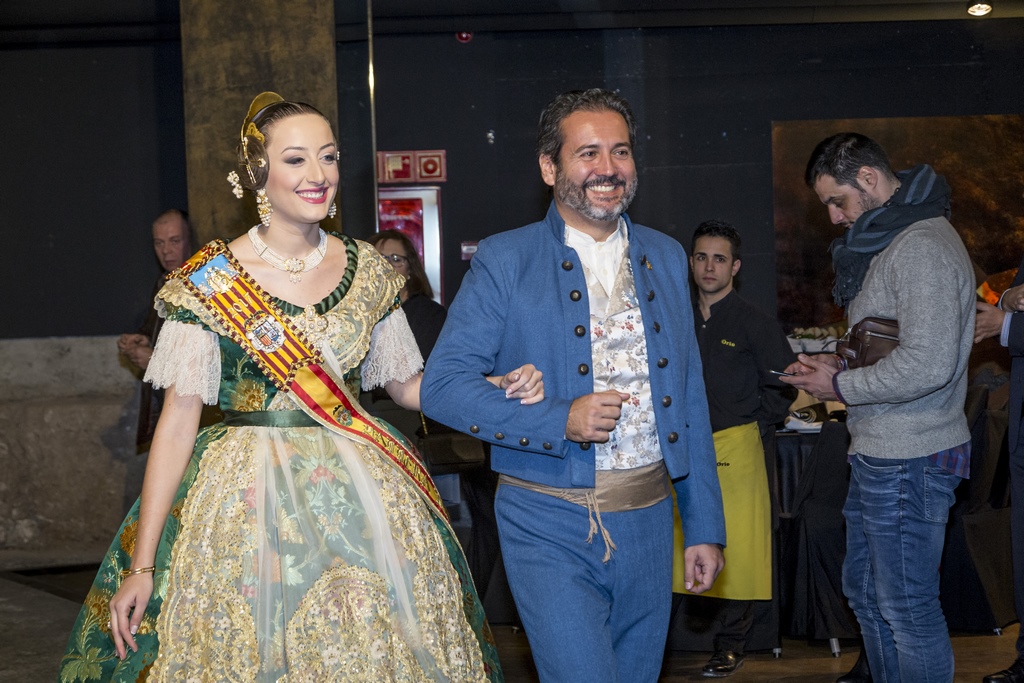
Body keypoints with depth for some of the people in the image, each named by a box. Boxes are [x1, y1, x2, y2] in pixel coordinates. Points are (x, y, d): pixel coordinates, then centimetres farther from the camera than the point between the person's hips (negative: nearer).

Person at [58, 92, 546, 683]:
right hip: (246, 501, -3)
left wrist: (495, 388, -5)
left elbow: (407, 383, 14)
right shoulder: (210, 281, -5)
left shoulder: (369, 270, 5)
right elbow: (179, 418, -6)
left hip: (365, 497, 3)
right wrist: (141, 566, -9)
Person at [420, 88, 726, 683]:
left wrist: (706, 527, 10)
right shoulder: (504, 261, -4)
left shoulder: (666, 258, 10)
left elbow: (690, 401, 13)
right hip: (550, 527, -4)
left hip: (646, 521, 5)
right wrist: (559, 420, -20)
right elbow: (442, 386, -9)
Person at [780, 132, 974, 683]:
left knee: (909, 611, -2)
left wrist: (841, 386, -16)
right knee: (865, 595, 19)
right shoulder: (889, 241, 15)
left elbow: (928, 364, -27)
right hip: (879, 454, 11)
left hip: (908, 462, -11)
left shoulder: (922, 247, -18)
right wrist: (840, 365, 8)